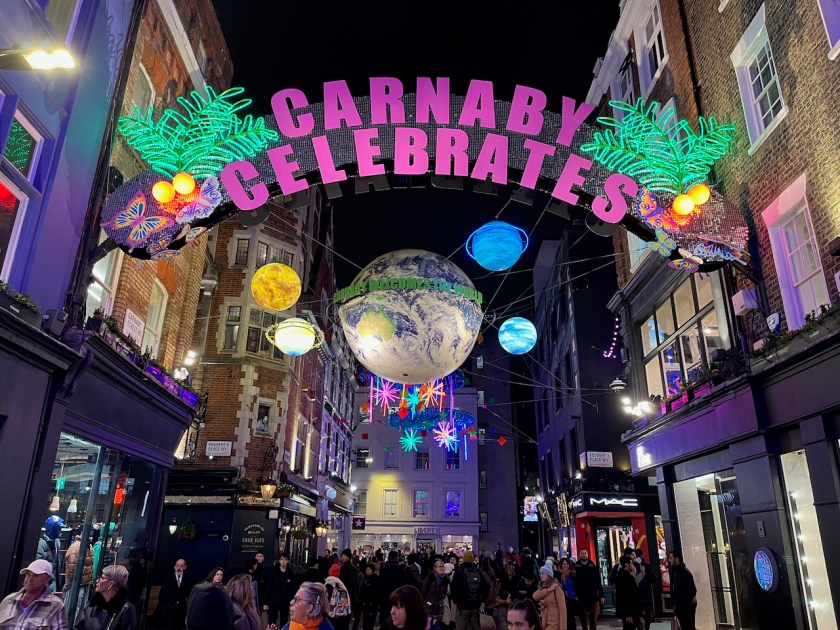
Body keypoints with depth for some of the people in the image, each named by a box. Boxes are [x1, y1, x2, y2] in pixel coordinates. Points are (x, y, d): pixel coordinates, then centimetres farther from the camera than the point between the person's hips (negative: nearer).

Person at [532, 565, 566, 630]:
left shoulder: (556, 587, -13)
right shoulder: (543, 587, 11)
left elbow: (562, 608, -16)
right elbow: (535, 596, -9)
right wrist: (547, 590, -20)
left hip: (554, 623, -7)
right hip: (544, 622, 7)